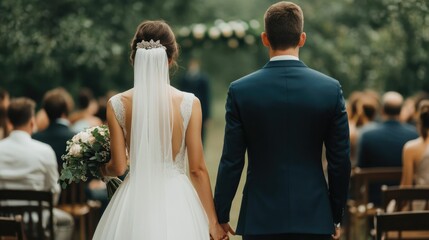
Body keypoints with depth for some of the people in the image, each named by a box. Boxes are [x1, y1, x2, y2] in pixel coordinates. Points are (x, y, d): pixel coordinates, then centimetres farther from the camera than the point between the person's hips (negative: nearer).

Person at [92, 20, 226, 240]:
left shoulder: (117, 104, -3)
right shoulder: (189, 104, -6)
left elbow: (119, 166, -1)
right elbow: (197, 169, -5)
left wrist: (103, 170, 23)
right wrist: (213, 222, 2)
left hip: (134, 204, 1)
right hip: (177, 203, -1)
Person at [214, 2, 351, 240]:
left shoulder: (240, 90, -5)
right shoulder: (330, 89, -3)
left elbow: (232, 162, -2)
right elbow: (340, 161, 2)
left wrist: (221, 215, 8)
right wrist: (336, 216, 13)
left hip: (260, 220, 0)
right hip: (314, 219, 0)